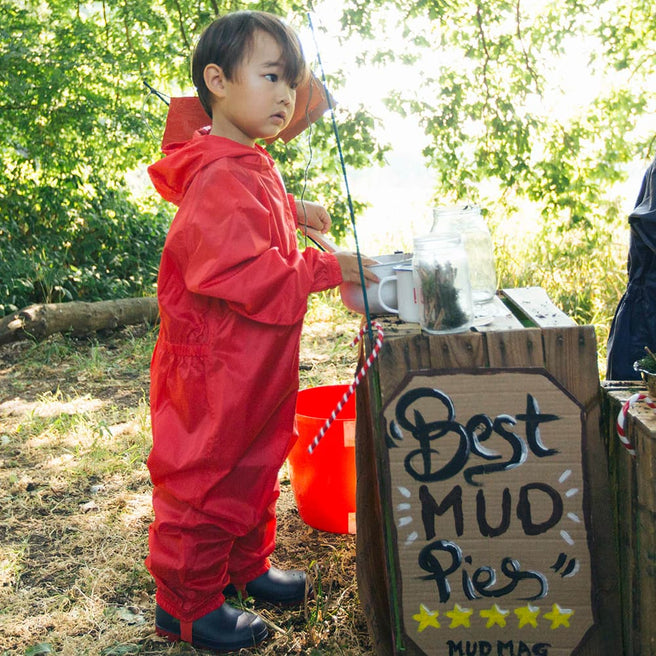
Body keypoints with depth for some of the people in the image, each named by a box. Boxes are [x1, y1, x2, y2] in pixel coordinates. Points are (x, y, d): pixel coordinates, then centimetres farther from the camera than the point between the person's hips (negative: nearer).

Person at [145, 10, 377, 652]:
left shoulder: (251, 168, 10)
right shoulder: (220, 180, -24)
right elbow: (244, 273, -33)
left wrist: (290, 208, 19)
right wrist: (323, 269, -24)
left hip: (255, 370, 10)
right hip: (213, 371, -10)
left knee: (254, 468, 23)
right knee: (204, 480, 4)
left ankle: (245, 567, 42)